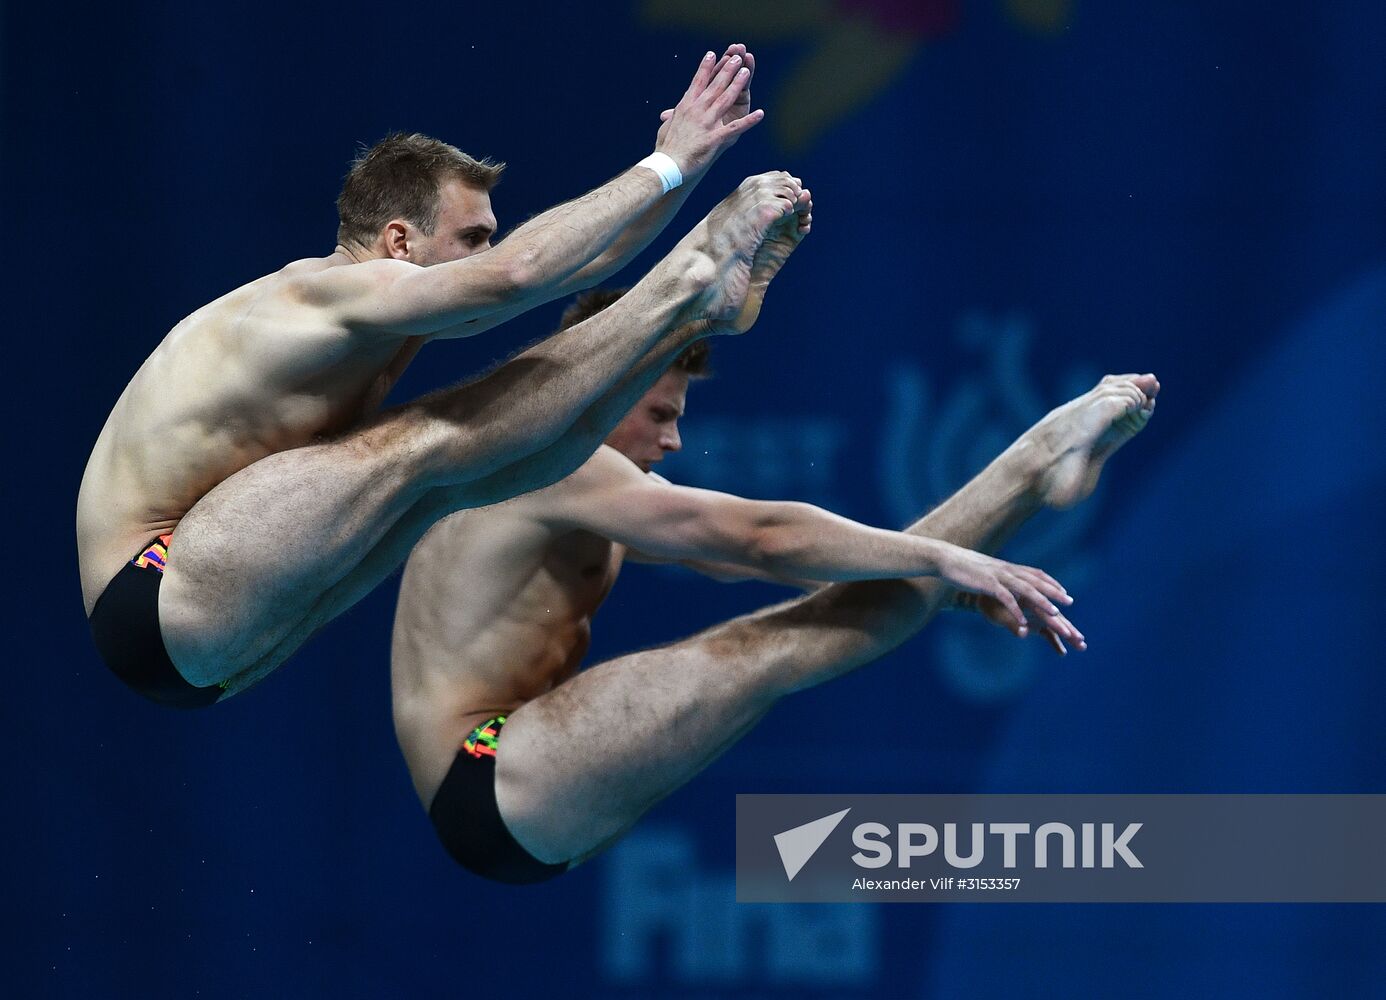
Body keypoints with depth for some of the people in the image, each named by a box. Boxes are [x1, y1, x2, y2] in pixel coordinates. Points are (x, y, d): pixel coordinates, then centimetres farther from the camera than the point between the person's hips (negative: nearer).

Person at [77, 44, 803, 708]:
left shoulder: (369, 311, 12)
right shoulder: (327, 294, -17)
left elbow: (572, 262, 14)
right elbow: (518, 273, -29)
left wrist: (685, 164, 4)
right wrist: (667, 167, -21)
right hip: (156, 604, -9)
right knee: (425, 444, -18)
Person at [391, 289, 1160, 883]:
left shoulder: (595, 488, 20)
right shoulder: (545, 465, -13)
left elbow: (746, 550, 16)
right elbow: (760, 538, -18)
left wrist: (947, 584, 9)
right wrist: (943, 560, -17)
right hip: (491, 787, -10)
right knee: (772, 649, -17)